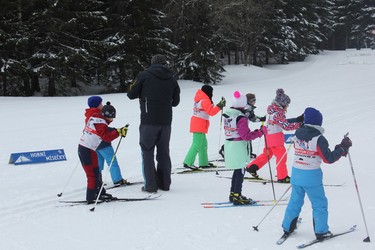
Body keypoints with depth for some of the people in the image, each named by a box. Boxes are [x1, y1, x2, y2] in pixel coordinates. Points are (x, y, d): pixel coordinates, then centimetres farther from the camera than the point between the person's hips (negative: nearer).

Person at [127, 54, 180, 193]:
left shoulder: (144, 75, -2)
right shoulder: (171, 79, 8)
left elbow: (131, 94, 1)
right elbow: (175, 101, 14)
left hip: (148, 121, -4)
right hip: (166, 121, 4)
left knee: (147, 152, 3)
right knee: (164, 152, 14)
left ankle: (150, 185, -1)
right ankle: (165, 183, 18)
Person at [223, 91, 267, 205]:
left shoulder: (226, 114, 5)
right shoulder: (241, 118, -20)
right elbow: (246, 136, -19)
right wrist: (260, 132, -10)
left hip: (228, 144, 8)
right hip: (239, 147, -8)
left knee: (237, 170, 20)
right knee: (240, 172, 2)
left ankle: (233, 194, 27)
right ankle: (237, 197, 5)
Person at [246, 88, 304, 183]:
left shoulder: (276, 111, 7)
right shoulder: (278, 114, -23)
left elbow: (284, 121, 11)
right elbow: (287, 126, -27)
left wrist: (298, 119, 4)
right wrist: (300, 124, -26)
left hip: (269, 136, 10)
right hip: (275, 137, -10)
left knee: (267, 154, 22)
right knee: (281, 155, 0)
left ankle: (252, 167, 25)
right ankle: (282, 177, 6)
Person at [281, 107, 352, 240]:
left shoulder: (298, 134, 1)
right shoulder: (319, 138, -15)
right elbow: (329, 158, -12)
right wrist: (343, 148, -2)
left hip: (296, 173, 5)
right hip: (312, 176, -5)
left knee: (295, 201, 19)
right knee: (320, 203, 9)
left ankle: (287, 227, 25)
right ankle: (321, 231, 12)